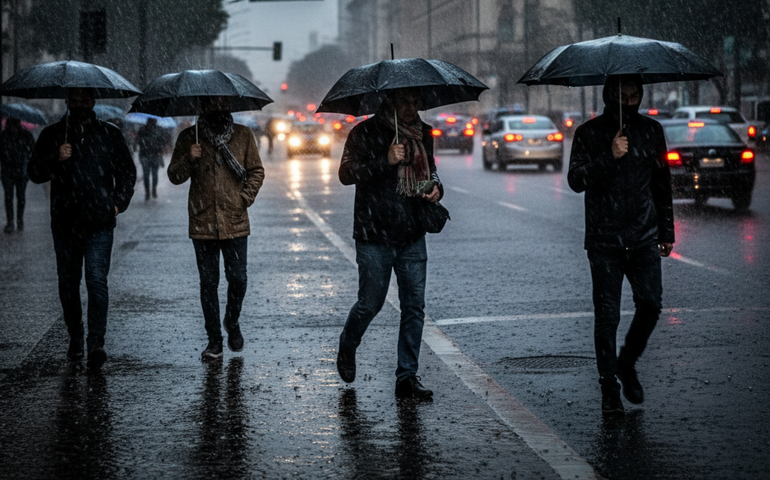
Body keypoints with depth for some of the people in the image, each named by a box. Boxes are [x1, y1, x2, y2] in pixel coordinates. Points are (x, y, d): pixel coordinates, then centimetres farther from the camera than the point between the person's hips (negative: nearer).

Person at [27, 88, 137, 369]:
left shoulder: (109, 134, 8)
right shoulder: (52, 135, 9)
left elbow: (127, 172, 16)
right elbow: (34, 174, 3)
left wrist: (118, 203, 3)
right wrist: (56, 159, -16)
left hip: (99, 223, -2)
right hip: (64, 223, 2)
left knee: (97, 281, -10)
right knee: (68, 283, 8)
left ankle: (96, 343, -11)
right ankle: (75, 339, 20)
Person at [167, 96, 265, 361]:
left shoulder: (243, 135, 6)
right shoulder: (189, 137, 5)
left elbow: (256, 171, 11)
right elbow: (174, 176, 5)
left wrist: (245, 198, -3)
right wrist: (188, 159, -14)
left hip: (235, 222, 0)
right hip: (202, 222, 0)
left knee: (238, 279, -1)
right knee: (208, 282, 4)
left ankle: (232, 322, 27)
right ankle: (214, 339, 12)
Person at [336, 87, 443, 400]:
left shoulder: (423, 133, 11)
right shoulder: (366, 132, -6)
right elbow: (346, 174, -15)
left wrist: (436, 188, 4)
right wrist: (386, 161, -25)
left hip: (412, 236, 5)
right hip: (374, 236, -5)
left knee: (414, 306, 1)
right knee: (370, 304, 3)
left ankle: (407, 377, 7)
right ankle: (346, 348, 33)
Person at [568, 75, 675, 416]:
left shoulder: (651, 131, 10)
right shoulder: (589, 133, 0)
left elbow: (662, 183, 18)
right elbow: (576, 180, -10)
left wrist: (667, 231, 18)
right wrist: (609, 156, -23)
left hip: (644, 238, 3)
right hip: (604, 239, -2)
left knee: (651, 303, -8)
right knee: (607, 315, -2)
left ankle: (627, 363, 18)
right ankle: (609, 387, 8)